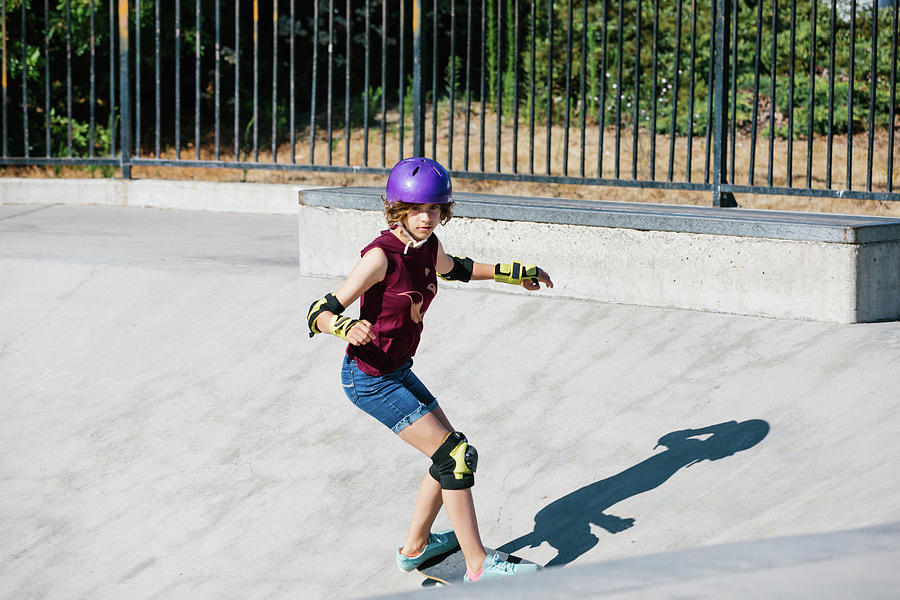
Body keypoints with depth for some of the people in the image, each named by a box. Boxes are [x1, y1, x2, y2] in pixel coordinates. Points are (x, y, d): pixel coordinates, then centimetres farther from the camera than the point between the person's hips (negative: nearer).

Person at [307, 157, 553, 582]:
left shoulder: (428, 246, -2)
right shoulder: (381, 255, -25)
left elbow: (453, 269, 25)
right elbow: (320, 313, -26)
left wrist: (513, 274, 29)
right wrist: (347, 328, -47)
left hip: (398, 371, 9)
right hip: (369, 379, -9)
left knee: (448, 452, 18)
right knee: (456, 456, -9)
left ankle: (415, 547, 34)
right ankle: (478, 567, -2)